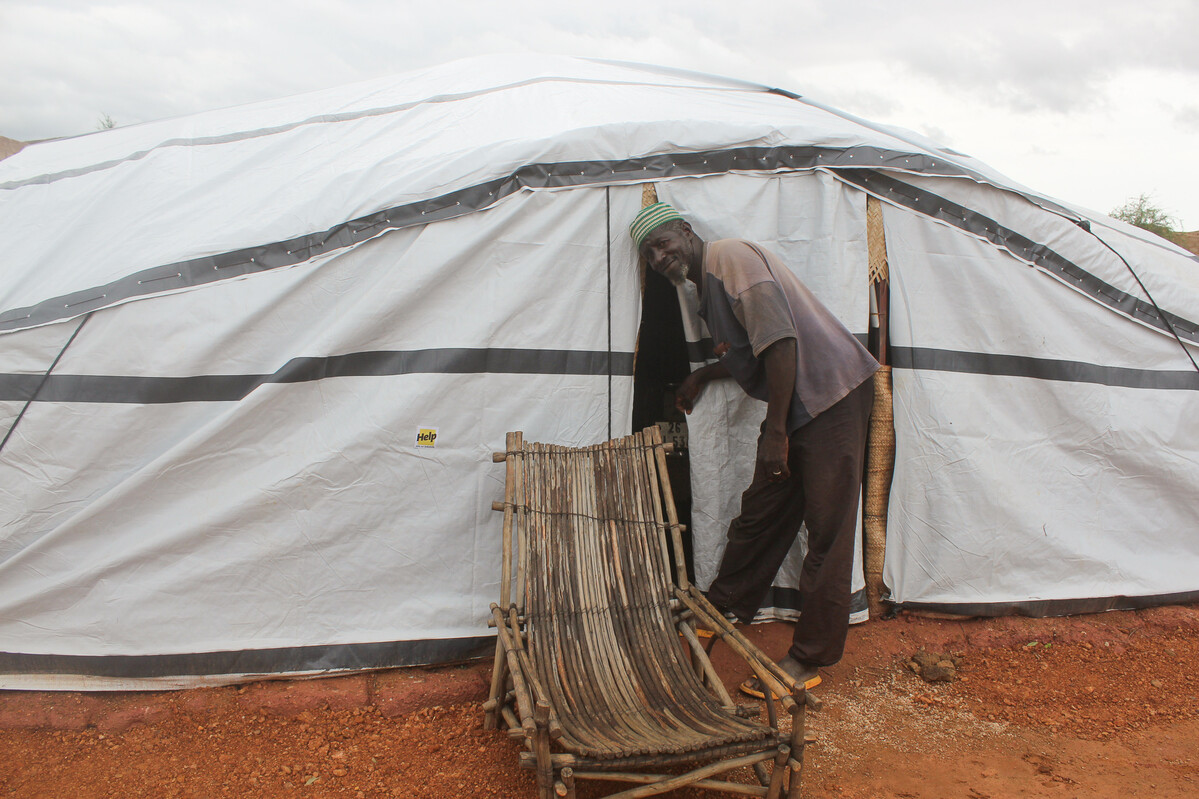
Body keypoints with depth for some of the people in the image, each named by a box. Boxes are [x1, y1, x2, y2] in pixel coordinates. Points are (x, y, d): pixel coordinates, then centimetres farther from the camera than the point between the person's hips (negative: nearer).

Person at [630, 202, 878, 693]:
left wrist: (776, 431, -22)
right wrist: (703, 375, 33)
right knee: (759, 515, 16)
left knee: (827, 532, -3)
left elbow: (780, 341, -22)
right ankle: (721, 612, 30)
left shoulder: (729, 256, -13)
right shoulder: (707, 286, 17)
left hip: (830, 394, -10)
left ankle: (809, 660, 3)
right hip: (795, 401, 10)